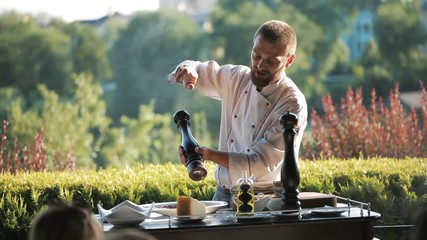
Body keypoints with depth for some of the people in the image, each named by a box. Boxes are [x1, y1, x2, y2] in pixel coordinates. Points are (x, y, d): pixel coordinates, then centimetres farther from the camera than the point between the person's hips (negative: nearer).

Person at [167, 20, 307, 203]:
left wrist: (210, 155, -31)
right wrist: (188, 69, -8)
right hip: (223, 194, 5)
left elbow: (262, 164, -18)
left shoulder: (292, 104, -13)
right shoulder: (236, 78, 3)